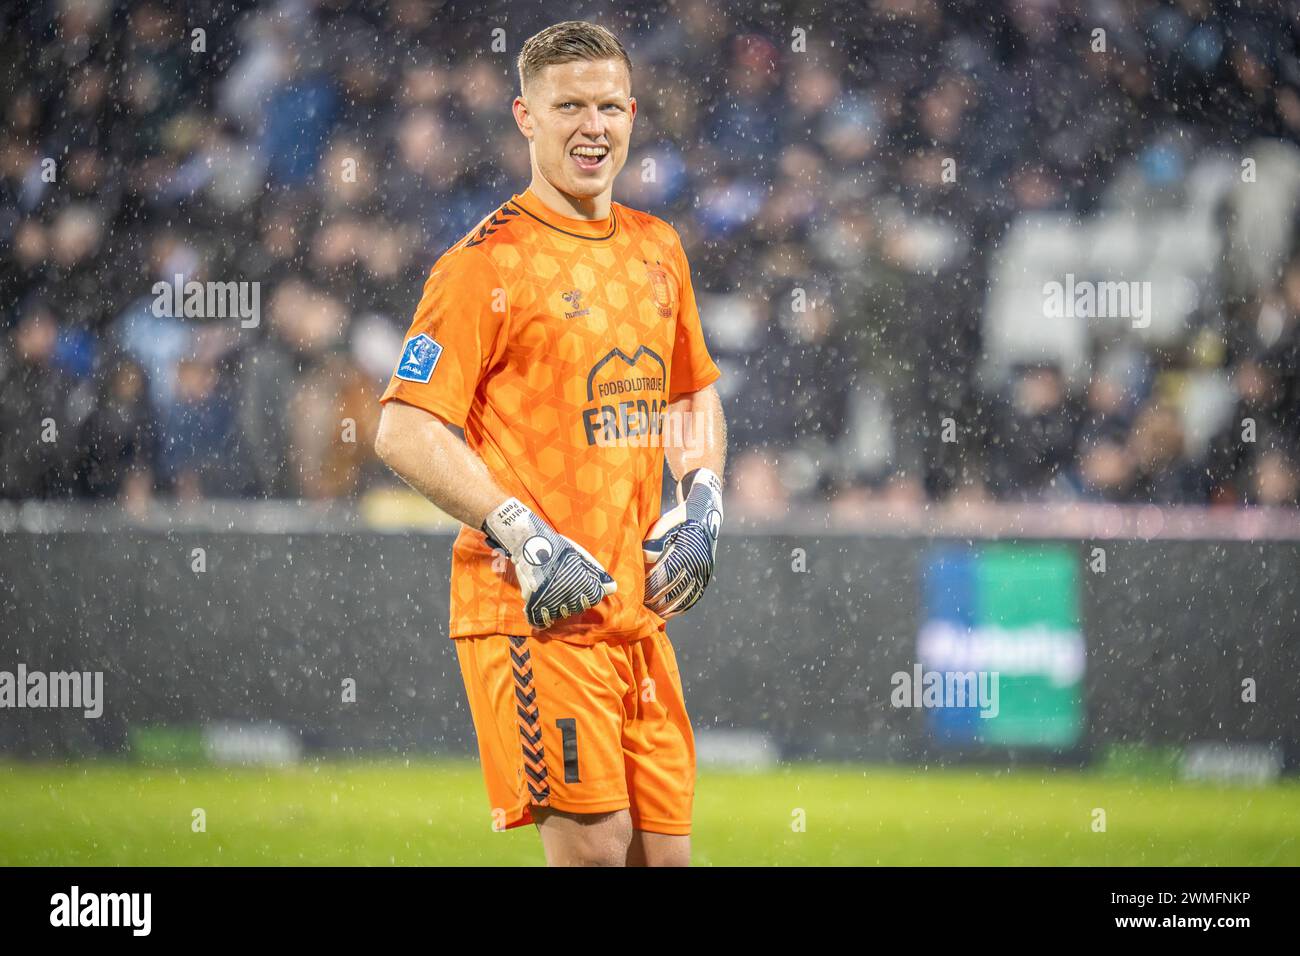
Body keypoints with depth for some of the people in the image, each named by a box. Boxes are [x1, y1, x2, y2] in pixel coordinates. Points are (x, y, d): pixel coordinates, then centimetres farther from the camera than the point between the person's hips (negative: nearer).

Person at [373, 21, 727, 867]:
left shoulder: (656, 249, 14)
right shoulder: (488, 261, -8)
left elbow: (695, 393, 29)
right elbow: (405, 431, -13)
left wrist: (700, 504, 11)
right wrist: (525, 538, -19)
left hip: (638, 608, 7)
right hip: (535, 609, -7)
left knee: (666, 849, 5)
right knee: (593, 845, -13)